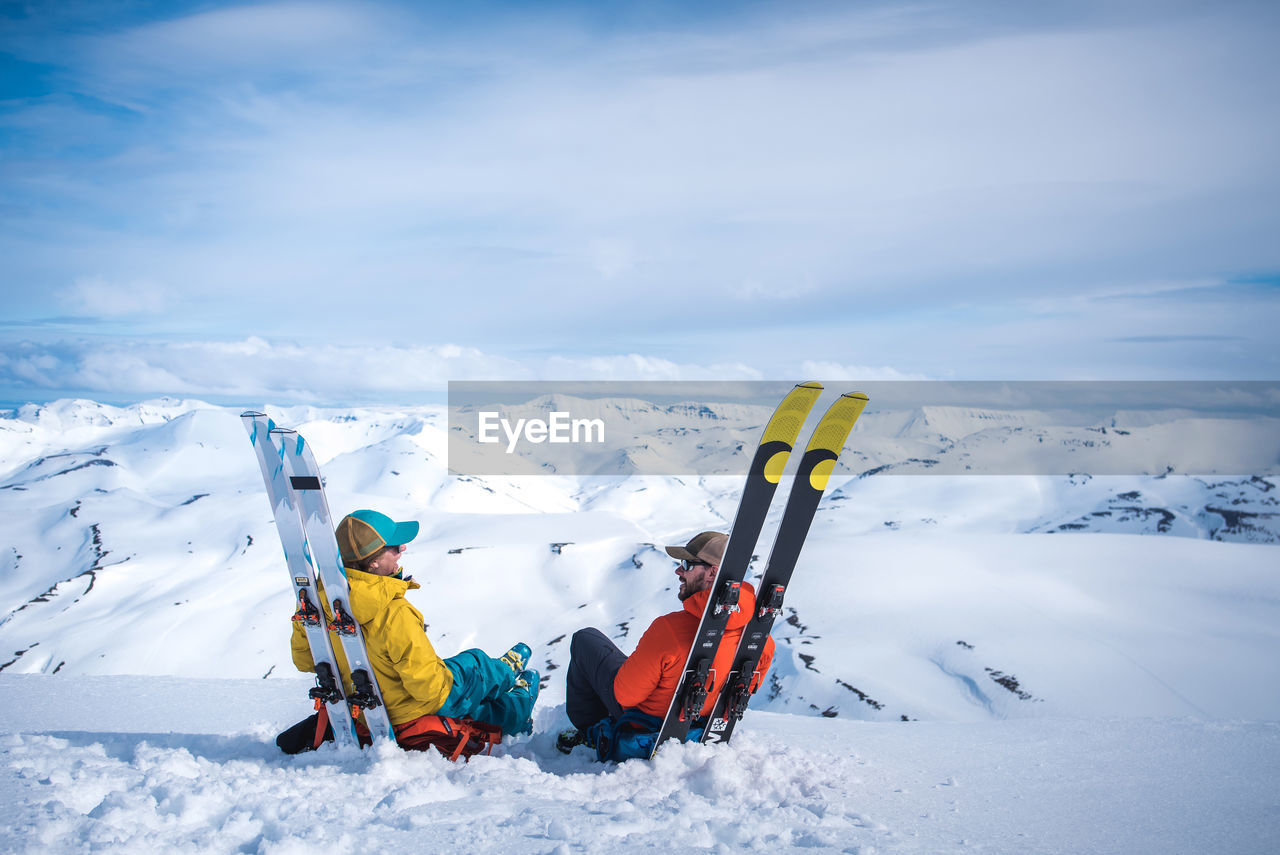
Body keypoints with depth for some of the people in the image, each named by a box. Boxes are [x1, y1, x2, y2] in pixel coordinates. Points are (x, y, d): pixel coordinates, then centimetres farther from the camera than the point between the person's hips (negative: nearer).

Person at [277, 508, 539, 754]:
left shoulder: (321, 598, -17)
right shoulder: (394, 614, -38)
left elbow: (304, 658, 1)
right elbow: (428, 686, -31)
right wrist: (445, 678, -7)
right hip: (413, 711, -6)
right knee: (476, 663, 23)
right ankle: (506, 673, 55)